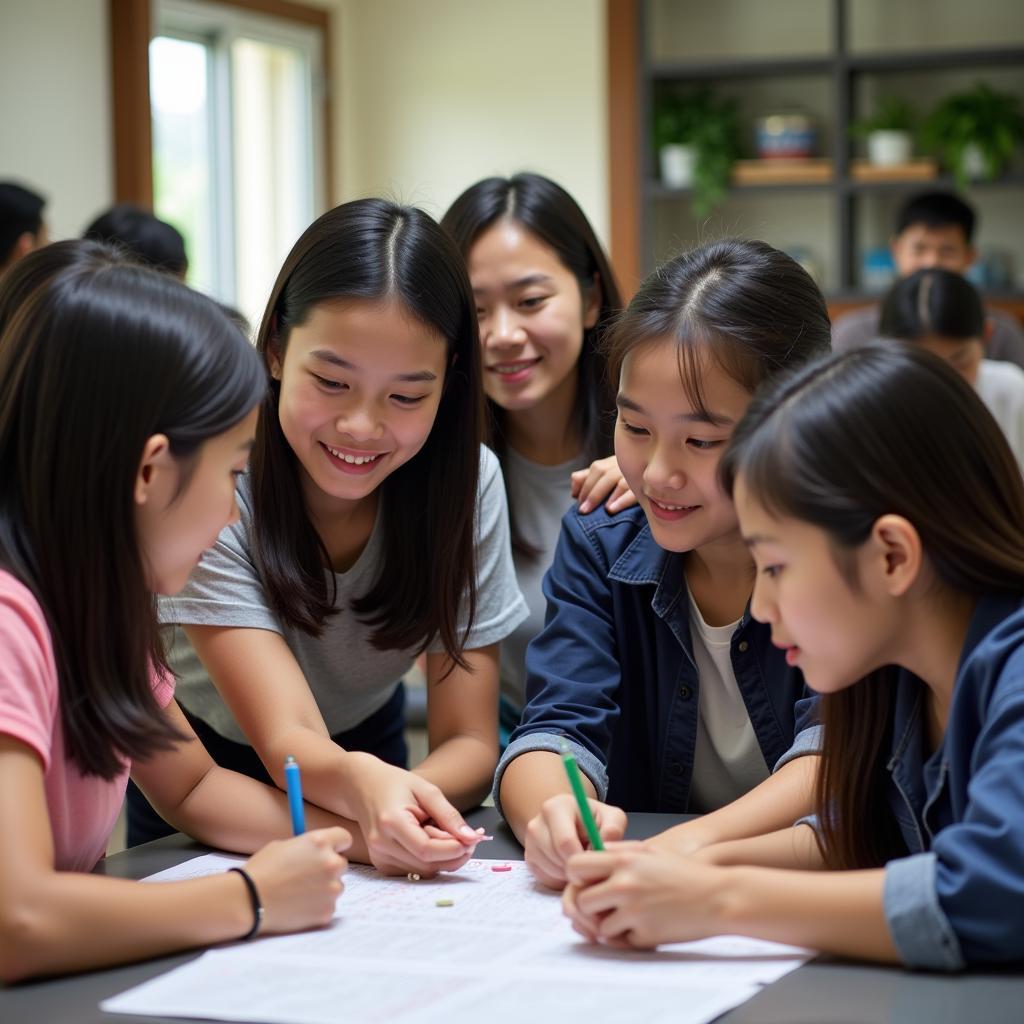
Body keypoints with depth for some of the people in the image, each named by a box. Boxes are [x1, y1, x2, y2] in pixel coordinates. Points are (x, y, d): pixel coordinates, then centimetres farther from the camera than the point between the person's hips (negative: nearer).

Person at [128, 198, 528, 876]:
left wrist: (395, 800, -38)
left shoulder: (467, 479, -16)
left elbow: (469, 742, -15)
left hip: (369, 749, 4)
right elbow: (287, 740, -30)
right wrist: (360, 783, -53)